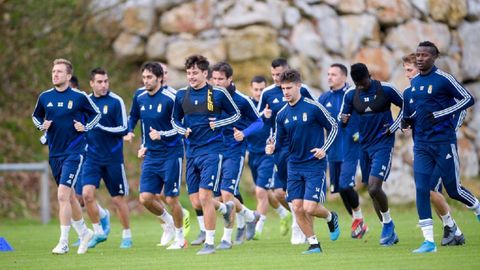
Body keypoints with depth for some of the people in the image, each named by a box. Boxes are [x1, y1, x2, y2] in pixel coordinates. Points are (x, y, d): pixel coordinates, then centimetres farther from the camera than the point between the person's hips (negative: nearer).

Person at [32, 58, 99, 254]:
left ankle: (63, 242, -12)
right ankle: (84, 232, 35)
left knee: (63, 195, -16)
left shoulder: (79, 97, -7)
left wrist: (85, 127, -9)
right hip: (54, 153, 5)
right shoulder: (45, 97, 4)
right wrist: (41, 125, 0)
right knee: (69, 196, 16)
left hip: (74, 152, -5)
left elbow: (96, 114, 8)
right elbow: (36, 116, 20)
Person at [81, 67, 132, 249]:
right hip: (92, 157, 3)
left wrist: (101, 127, -20)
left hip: (113, 158, -3)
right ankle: (98, 232, 3)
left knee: (118, 198, 4)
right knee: (87, 193, -13)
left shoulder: (116, 101, -8)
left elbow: (123, 129, -11)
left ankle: (127, 235, 21)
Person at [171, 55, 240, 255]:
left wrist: (218, 123, -10)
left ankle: (210, 242, -4)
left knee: (204, 196, -15)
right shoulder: (182, 95, 6)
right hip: (191, 153, 5)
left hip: (211, 150, -5)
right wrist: (183, 130, -1)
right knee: (196, 202, 5)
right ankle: (225, 208, 37)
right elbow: (175, 119, 20)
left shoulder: (218, 94, -5)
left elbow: (236, 114, 6)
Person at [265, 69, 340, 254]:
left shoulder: (313, 107, -10)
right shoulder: (281, 115, 4)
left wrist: (324, 148, -12)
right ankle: (314, 244, 14)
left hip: (314, 164, -5)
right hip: (294, 166, 5)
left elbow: (333, 127, -1)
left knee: (310, 208, -13)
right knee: (297, 208, -1)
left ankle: (330, 218, 20)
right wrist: (272, 147, -14)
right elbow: (279, 139, 9)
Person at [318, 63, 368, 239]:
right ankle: (358, 223, 22)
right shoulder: (324, 98, 7)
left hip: (350, 150, -5)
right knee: (339, 188, 7)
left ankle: (358, 217, 8)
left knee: (345, 185, -16)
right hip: (333, 150, 5)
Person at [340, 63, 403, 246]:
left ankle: (388, 223, 3)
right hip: (365, 146, 6)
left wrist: (394, 127, -5)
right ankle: (390, 233, 20)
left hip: (383, 144, -6)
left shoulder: (385, 89, -9)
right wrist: (343, 120, -12)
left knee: (374, 188, -20)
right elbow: (344, 117, 12)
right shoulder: (350, 95, 3)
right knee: (372, 191, 8)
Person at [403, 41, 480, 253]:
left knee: (453, 189, 4)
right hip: (421, 144, 6)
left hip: (443, 142, -6)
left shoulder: (443, 79, -11)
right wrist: (409, 119, 4)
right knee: (421, 190, -6)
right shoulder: (414, 82, 11)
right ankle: (429, 241, -4)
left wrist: (441, 115, -19)